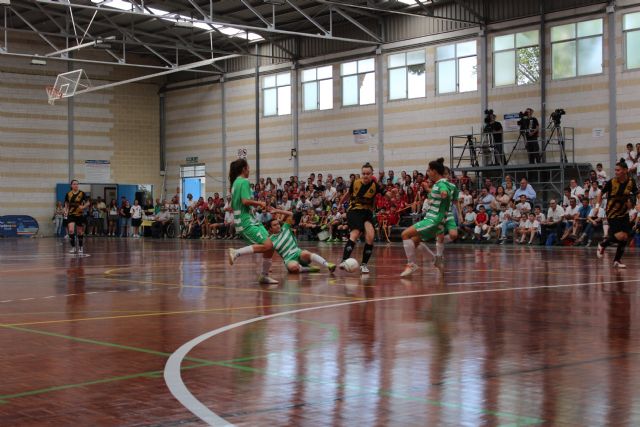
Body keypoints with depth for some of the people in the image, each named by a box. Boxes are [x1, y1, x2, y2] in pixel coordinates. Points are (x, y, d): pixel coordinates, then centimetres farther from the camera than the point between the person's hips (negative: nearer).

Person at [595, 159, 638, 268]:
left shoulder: (631, 182, -5)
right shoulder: (611, 182, -14)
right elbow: (601, 194, 0)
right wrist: (597, 206, -10)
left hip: (624, 213, 4)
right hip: (612, 213, -4)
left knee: (625, 237, 1)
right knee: (620, 236, -17)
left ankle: (617, 260, 14)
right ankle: (602, 244, 11)